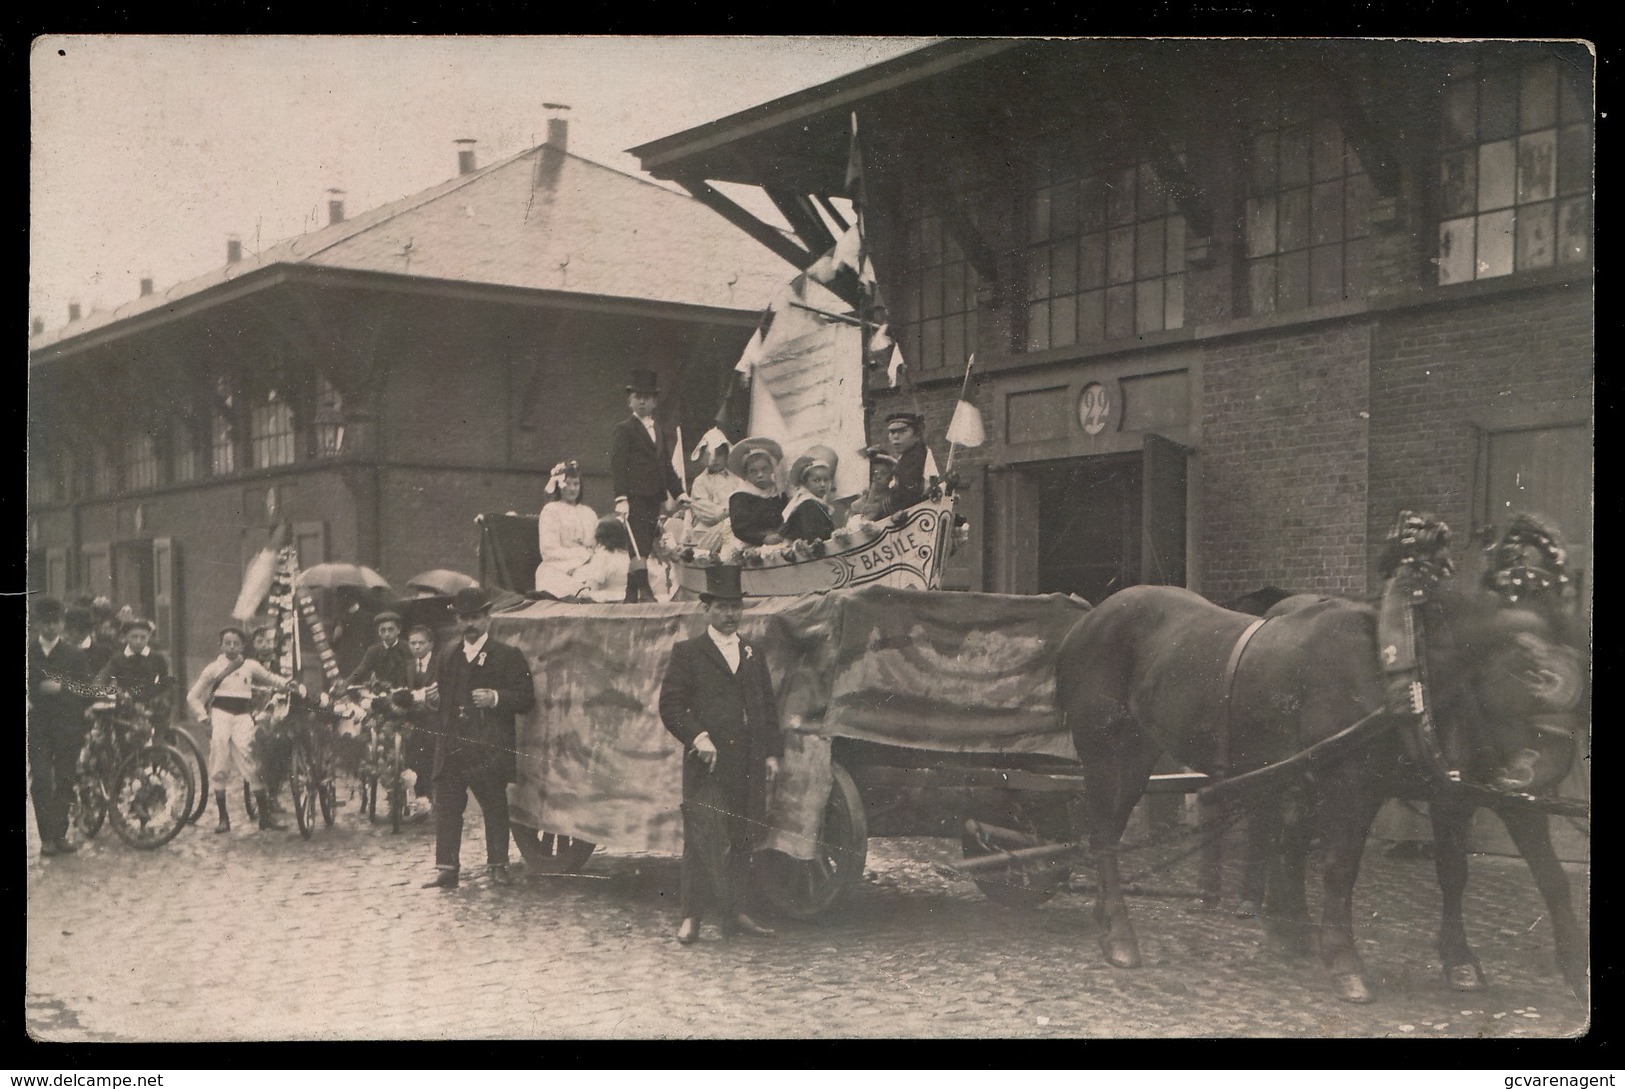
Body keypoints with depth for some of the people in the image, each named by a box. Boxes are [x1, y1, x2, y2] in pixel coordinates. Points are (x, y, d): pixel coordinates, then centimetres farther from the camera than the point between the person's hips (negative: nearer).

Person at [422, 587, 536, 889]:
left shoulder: (508, 656, 1)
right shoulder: (448, 657, 17)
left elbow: (526, 699, -4)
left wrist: (496, 698, -16)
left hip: (489, 748, -4)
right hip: (451, 746, 4)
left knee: (495, 807, 3)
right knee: (446, 806, 1)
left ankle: (498, 866, 12)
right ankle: (446, 868, 4)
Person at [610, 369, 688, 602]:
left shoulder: (658, 431, 21)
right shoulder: (624, 429, 0)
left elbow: (667, 467, 24)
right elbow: (617, 466, -9)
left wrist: (679, 493, 13)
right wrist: (621, 498, -18)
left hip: (654, 498, 7)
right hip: (634, 498, -7)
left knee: (645, 546, 3)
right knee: (638, 545, -12)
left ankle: (631, 594, 6)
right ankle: (644, 591, -15)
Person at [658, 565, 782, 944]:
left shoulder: (754, 654, 19)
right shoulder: (687, 653, 3)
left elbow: (768, 706, 20)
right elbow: (670, 705, -4)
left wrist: (772, 753, 11)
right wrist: (697, 737, -17)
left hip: (749, 767, 5)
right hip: (707, 766, -5)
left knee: (742, 841, 7)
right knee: (704, 838, -9)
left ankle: (735, 911, 14)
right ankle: (691, 915, -5)